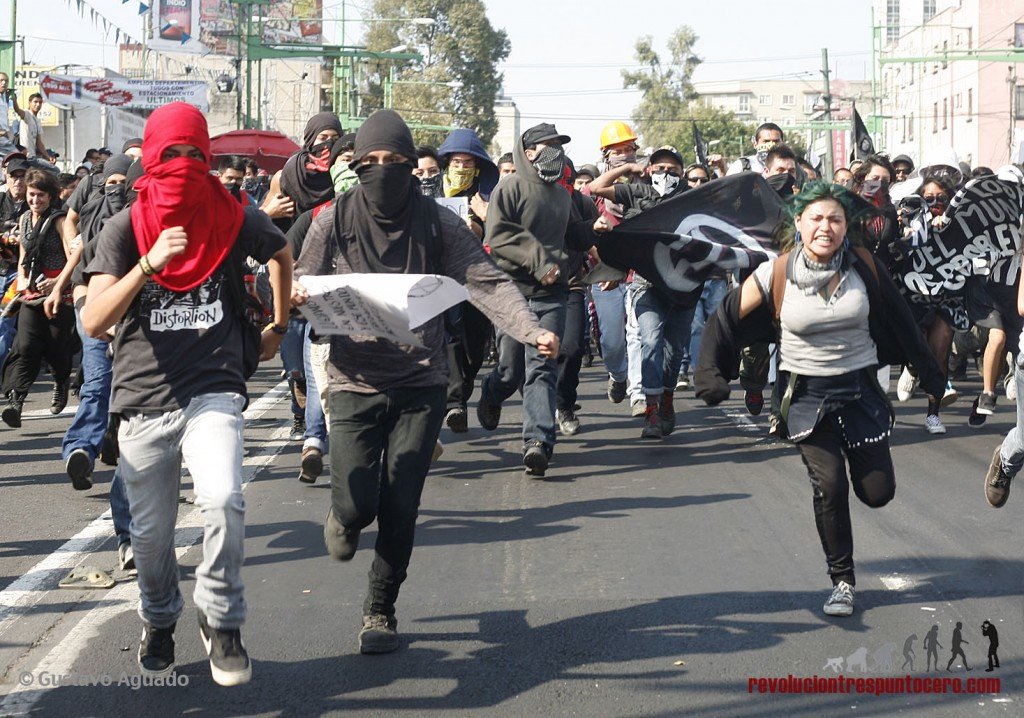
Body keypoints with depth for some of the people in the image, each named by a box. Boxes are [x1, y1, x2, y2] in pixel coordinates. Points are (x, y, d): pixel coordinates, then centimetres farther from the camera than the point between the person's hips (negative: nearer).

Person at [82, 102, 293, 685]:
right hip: (144, 399, 1)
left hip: (213, 391, -1)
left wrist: (278, 330, 24)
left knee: (224, 500, -26)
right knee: (151, 533, 10)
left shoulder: (236, 219, 0)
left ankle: (222, 621, -5)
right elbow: (94, 322, -14)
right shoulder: (125, 229, -4)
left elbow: (283, 255, 24)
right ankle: (161, 621, 38)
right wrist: (149, 264, -25)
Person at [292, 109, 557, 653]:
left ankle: (381, 610, 22)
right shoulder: (335, 221, 1)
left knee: (399, 510, -1)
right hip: (355, 383, 0)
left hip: (421, 385, 0)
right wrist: (298, 297, -22)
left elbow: (487, 282, -9)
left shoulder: (437, 223, 0)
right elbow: (301, 285, 4)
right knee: (357, 504, -8)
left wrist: (531, 331, -25)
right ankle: (344, 519, 32)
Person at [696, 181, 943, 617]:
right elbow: (726, 320, -1)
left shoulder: (864, 267, -6)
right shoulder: (776, 275, -10)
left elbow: (899, 320, 9)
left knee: (878, 492, 1)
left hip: (859, 388, 2)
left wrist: (926, 369, 18)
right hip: (805, 394, -2)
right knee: (830, 484, -14)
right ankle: (842, 581, 4)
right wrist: (711, 376, -9)